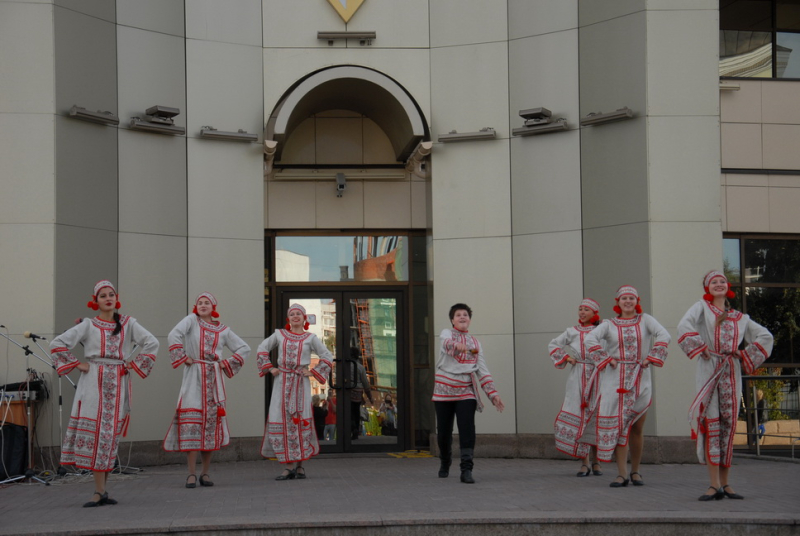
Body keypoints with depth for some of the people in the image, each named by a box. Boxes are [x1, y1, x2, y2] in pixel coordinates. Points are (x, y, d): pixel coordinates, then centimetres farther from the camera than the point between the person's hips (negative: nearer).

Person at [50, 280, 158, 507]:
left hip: (118, 385, 1)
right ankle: (100, 492, -6)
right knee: (95, 431, -7)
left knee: (111, 433, 1)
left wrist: (134, 364, 0)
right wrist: (77, 364, -3)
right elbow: (57, 344, 1)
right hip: (93, 383, -1)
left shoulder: (128, 323, 10)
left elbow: (152, 343, 6)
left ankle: (102, 489, 8)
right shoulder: (88, 325, 5)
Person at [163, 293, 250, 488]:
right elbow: (174, 336, -12)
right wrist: (183, 357, -12)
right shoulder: (191, 320, 4)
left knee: (211, 423, 1)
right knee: (191, 422, -10)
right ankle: (192, 474, -8)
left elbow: (244, 348, 17)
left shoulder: (223, 330, 12)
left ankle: (206, 473, 10)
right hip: (194, 377, -3)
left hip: (213, 378, 3)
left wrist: (227, 364, 7)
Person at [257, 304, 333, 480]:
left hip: (301, 383, -2)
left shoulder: (310, 338, 5)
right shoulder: (280, 335, 10)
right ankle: (291, 465, 0)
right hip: (282, 382, 2)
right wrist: (269, 368, 7)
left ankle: (299, 464, 4)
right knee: (282, 421, -4)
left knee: (300, 421, -4)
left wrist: (313, 372, -2)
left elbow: (327, 357, 5)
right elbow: (262, 349, 17)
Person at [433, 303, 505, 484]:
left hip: (466, 392, 1)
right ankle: (445, 464, 31)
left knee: (467, 430, -16)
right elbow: (447, 343, -25)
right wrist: (457, 345, -50)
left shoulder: (475, 343, 13)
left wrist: (493, 393, -2)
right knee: (443, 431, 6)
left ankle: (466, 470, -17)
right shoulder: (446, 334, 2)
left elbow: (483, 371, 10)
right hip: (444, 390, -1)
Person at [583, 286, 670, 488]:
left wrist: (651, 358, -12)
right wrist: (606, 359, -12)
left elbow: (664, 336, -5)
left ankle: (635, 471, 17)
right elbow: (589, 339, -7)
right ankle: (622, 474, -5)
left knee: (637, 428, 6)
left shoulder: (645, 320, 8)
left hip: (640, 379, 1)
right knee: (618, 426, -6)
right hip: (616, 380, -1)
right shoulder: (609, 325, 7)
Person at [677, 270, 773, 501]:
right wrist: (699, 348, -13)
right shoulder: (702, 307, 8)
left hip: (732, 373, 3)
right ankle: (714, 485, -11)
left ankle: (725, 483, 8)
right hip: (708, 370, -3)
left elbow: (765, 336, 18)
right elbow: (685, 325, -10)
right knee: (711, 423, -9)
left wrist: (748, 357, 7)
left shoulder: (739, 317, 18)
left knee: (728, 424, 2)